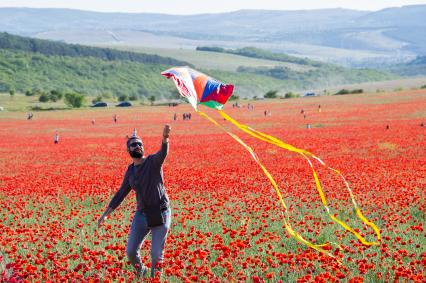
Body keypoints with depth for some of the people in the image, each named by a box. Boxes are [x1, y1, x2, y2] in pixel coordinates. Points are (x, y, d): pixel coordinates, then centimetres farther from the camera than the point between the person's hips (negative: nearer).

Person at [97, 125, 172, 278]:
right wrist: (105, 214, 14)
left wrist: (165, 138, -53)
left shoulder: (153, 161, -8)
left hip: (161, 214, -5)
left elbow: (163, 153, -31)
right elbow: (121, 194, 15)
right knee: (131, 251, 4)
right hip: (141, 214, 5)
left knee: (157, 254, -3)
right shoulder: (130, 171, 7)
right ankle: (141, 271, 34)